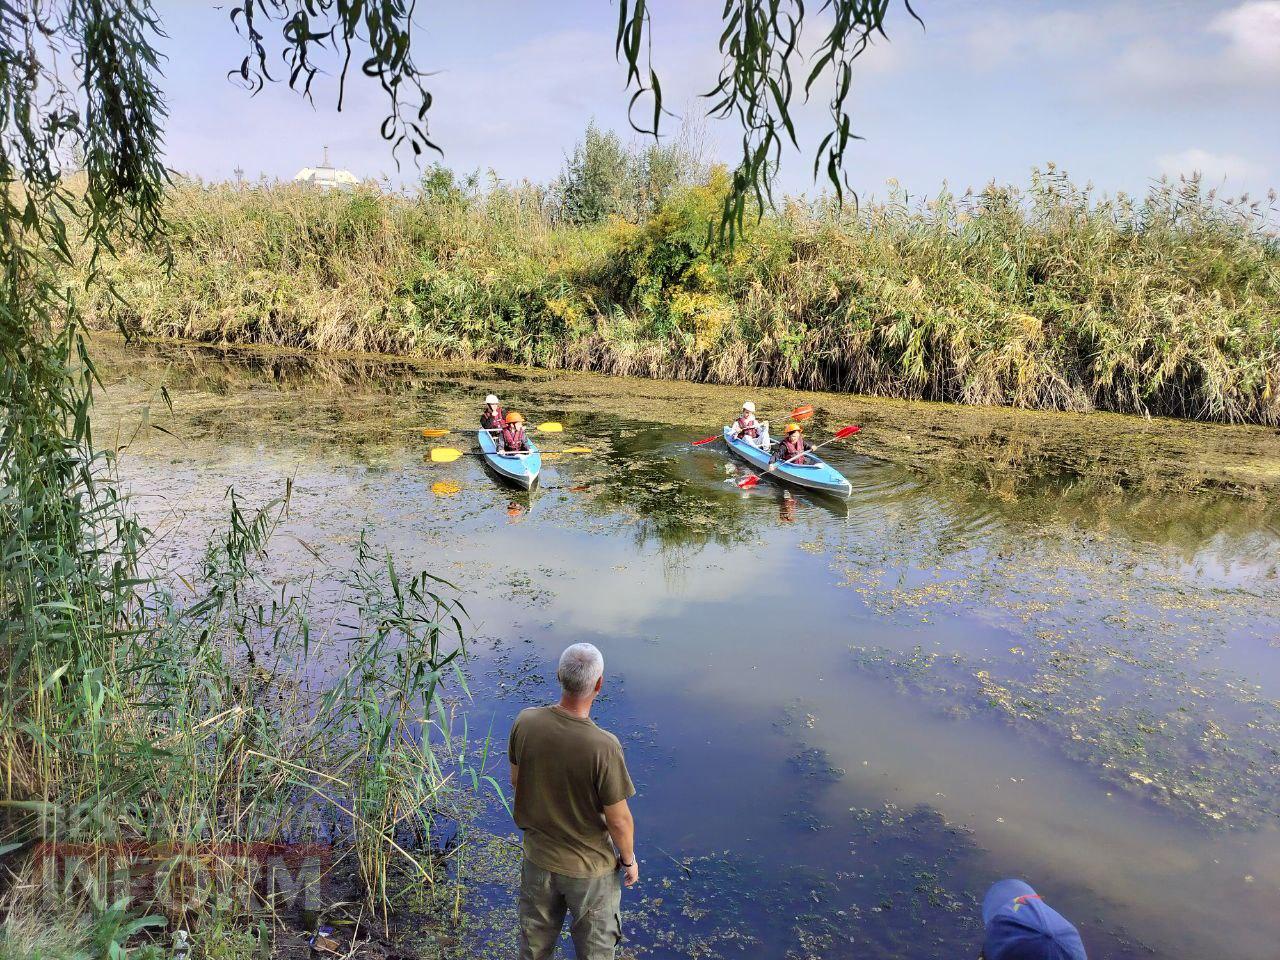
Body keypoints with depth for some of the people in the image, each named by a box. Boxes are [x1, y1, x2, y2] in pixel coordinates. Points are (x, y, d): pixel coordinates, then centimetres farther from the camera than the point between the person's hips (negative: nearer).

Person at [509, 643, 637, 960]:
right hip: (591, 869, -4)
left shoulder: (525, 722, -19)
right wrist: (629, 860, -1)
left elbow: (515, 782, -1)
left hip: (537, 859, 4)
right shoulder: (604, 747, -33)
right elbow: (619, 820, -21)